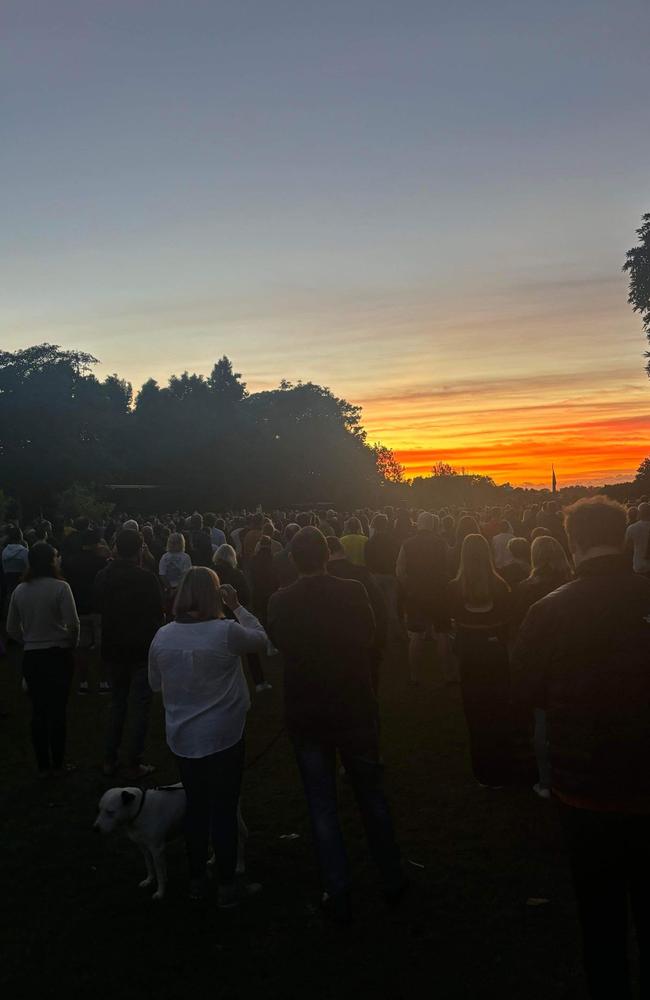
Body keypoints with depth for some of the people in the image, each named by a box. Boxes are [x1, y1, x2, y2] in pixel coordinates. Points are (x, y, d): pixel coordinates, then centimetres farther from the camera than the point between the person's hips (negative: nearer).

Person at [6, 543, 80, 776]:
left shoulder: (20, 590, 1)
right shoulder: (60, 587, -14)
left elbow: (12, 629, 7)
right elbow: (73, 623, -16)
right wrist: (72, 644, 1)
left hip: (31, 657, 4)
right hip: (58, 654, -4)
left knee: (38, 711, 12)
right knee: (57, 710, 7)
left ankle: (43, 765, 21)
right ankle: (57, 764, 17)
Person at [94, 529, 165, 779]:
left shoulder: (102, 577, -3)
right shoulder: (147, 579, -20)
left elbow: (99, 608, 10)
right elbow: (158, 615, -14)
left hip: (113, 649, 5)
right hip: (142, 650, -5)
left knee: (117, 703, 20)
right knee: (140, 707, 6)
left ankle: (110, 759, 26)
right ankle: (134, 765, 11)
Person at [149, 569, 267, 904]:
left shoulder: (162, 636, -6)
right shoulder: (226, 631, -19)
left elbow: (155, 684, 8)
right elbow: (260, 638, 1)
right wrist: (237, 606, 6)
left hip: (181, 738, 4)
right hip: (222, 737, -4)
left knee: (196, 807, 19)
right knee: (224, 810, 9)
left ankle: (196, 880, 32)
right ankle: (227, 886, 22)